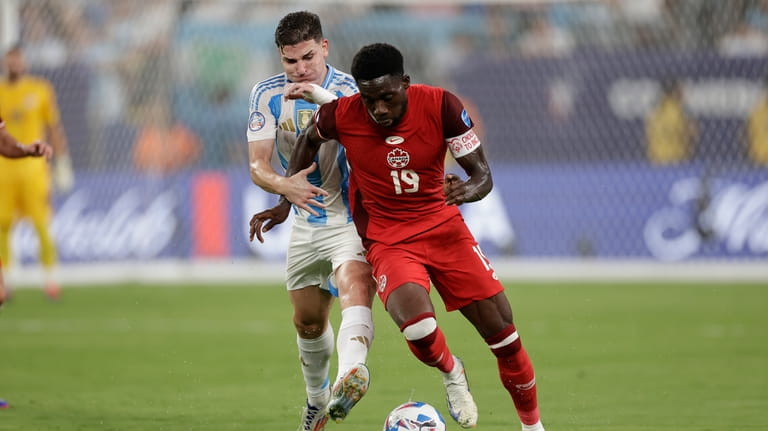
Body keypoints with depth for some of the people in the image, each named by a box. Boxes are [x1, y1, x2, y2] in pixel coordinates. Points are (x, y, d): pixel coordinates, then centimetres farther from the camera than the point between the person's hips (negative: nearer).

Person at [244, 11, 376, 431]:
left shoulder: (350, 90, -13)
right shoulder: (268, 95, -3)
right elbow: (258, 164, -9)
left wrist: (323, 97, -45)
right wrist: (286, 186, -32)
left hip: (354, 219, -5)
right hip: (307, 222, 5)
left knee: (355, 285, -33)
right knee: (308, 321, 16)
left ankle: (351, 374, -57)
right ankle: (316, 395, 42)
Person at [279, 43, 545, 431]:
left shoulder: (440, 105, -15)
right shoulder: (340, 115, -14)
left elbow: (482, 173, -11)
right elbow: (310, 138, 12)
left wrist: (469, 190, -33)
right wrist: (290, 188, 7)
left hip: (443, 225, 1)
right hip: (387, 240, -1)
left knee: (501, 329, -4)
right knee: (416, 323, -30)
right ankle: (451, 374, 6)